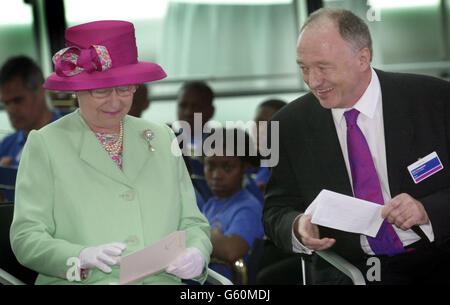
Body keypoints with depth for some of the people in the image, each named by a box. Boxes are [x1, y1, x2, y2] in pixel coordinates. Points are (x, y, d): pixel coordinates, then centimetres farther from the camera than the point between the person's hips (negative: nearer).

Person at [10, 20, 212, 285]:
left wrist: (196, 254, -4)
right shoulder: (45, 144, 8)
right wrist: (83, 257, -18)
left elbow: (193, 223, 20)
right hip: (84, 283, -3)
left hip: (161, 280, 4)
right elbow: (26, 238, 1)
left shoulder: (162, 139, 20)